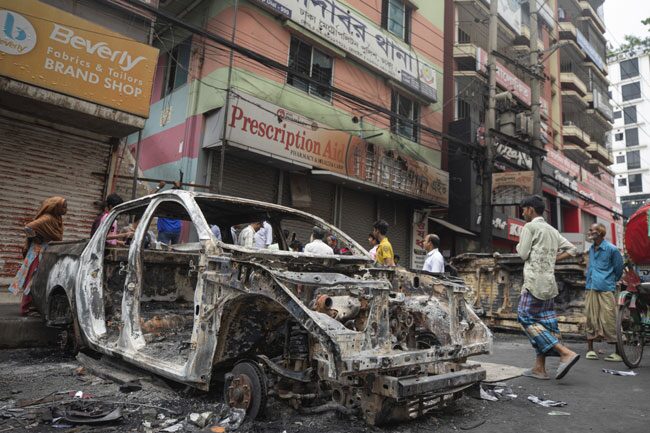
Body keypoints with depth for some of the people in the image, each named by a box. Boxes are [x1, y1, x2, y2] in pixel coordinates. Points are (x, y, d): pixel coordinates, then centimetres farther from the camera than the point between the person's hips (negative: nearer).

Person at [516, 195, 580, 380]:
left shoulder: (529, 227, -6)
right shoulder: (552, 230, 18)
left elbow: (523, 254, -9)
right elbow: (571, 249, 17)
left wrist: (519, 246, 10)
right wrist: (554, 258, 16)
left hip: (535, 281, -9)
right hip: (549, 282, 9)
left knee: (527, 318, -6)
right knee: (544, 321, 8)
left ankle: (565, 352, -13)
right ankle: (539, 368, 11)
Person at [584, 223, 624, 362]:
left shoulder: (611, 249, -7)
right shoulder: (591, 249, 14)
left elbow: (619, 268, 3)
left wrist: (611, 281, 12)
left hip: (605, 289, -6)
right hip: (591, 288, 6)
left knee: (609, 320, -5)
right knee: (590, 318, 8)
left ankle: (618, 352, 5)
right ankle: (590, 349, 16)